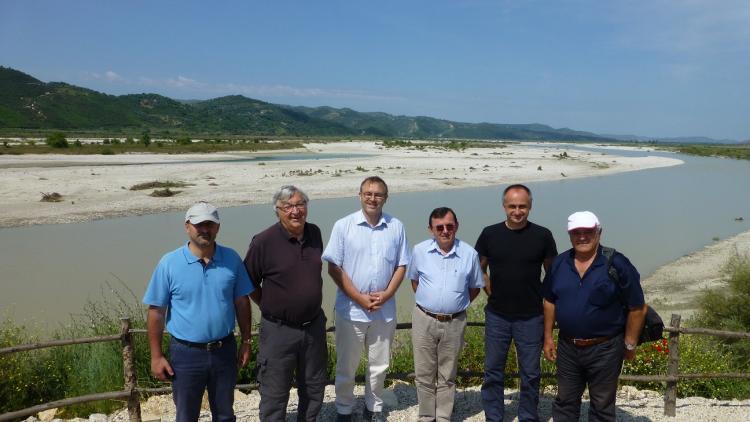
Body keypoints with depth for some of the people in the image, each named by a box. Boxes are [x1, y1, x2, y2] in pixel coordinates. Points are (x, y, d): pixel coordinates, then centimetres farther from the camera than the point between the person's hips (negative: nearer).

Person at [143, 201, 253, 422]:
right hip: (186, 353, -2)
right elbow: (156, 312, -6)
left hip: (224, 351, 2)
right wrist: (156, 356, -6)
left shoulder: (232, 259, -3)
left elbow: (241, 302, 5)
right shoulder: (169, 263, -10)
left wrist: (246, 342, 5)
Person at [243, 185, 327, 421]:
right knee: (275, 395, 8)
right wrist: (270, 308, -2)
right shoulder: (263, 242, -17)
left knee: (314, 388, 21)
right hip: (278, 329, -5)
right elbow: (249, 284, -6)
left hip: (314, 326, 5)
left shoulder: (315, 233, 0)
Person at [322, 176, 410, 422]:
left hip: (384, 310, 2)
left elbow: (401, 266, 5)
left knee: (379, 365, 15)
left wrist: (386, 294, -10)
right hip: (351, 309, -2)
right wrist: (359, 297, -13)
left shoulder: (396, 227, 1)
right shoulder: (343, 226, -6)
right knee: (346, 366, 10)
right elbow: (334, 268, -7)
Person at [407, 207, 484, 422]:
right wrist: (426, 302, 8)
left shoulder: (469, 254, -6)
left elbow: (475, 287, 8)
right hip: (424, 320, 1)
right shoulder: (420, 251, -3)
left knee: (447, 377, 12)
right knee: (424, 374, 10)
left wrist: (456, 305, 4)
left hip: (454, 323, 0)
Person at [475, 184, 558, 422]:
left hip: (531, 318, -1)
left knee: (530, 374, 10)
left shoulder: (542, 236, -5)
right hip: (497, 316, 2)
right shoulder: (490, 234, -1)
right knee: (493, 371, 11)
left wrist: (545, 301, -2)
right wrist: (490, 291, 0)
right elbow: (479, 268, 11)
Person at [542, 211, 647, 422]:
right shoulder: (559, 263, 2)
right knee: (564, 403, 16)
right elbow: (550, 301, 10)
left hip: (604, 349, -4)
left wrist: (629, 345, -5)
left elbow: (637, 308, -9)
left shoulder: (617, 264, -13)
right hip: (567, 347, 4)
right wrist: (548, 338, 9)